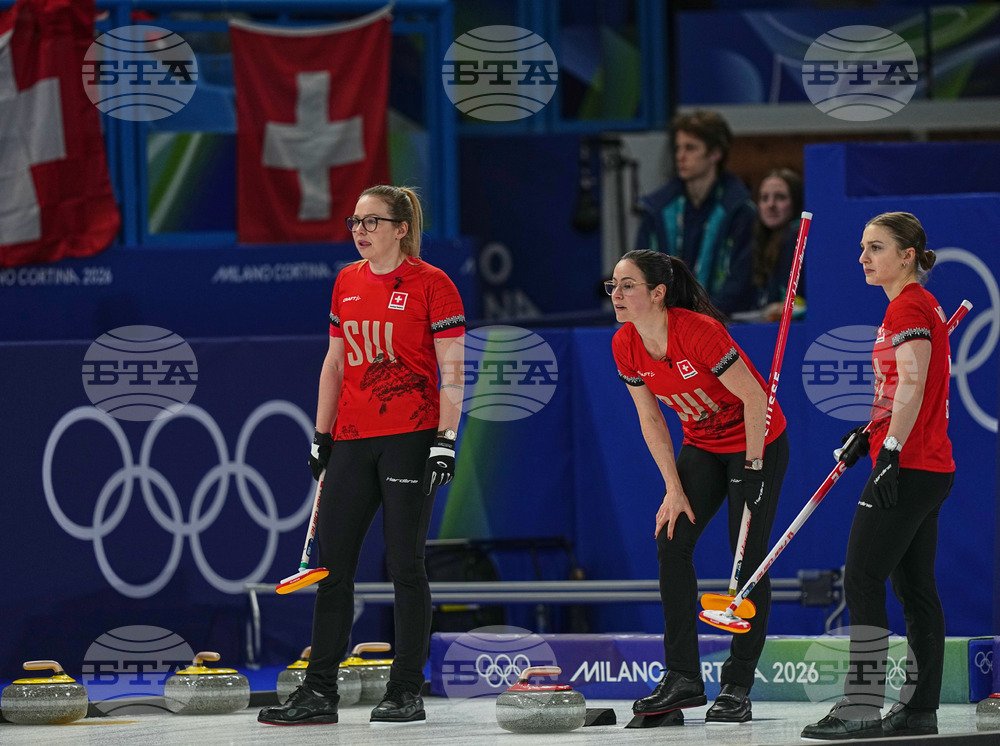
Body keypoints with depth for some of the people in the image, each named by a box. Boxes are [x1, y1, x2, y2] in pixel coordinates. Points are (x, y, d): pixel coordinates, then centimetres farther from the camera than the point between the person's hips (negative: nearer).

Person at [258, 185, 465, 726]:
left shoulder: (431, 284, -6)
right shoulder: (346, 283, 12)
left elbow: (452, 369, -8)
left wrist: (446, 439, -14)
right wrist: (322, 434, 14)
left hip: (409, 438, -6)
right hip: (352, 439, 6)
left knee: (404, 564, -2)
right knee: (332, 564, 3)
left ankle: (407, 692, 5)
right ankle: (319, 692, 7)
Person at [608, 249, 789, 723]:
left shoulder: (698, 331, -30)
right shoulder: (626, 346, -9)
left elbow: (754, 397, -23)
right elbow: (651, 420, 1)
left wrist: (753, 466, -17)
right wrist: (674, 488, -4)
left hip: (758, 441, -6)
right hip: (701, 445, 6)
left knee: (747, 557, -7)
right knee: (671, 544, -6)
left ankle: (737, 687, 0)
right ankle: (683, 679, -1)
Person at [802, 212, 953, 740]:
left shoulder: (909, 307, -13)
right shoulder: (914, 306, 18)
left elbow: (912, 384, -21)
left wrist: (890, 452, -24)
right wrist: (868, 434, 25)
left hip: (909, 467, -10)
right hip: (930, 469, 10)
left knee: (862, 580, -11)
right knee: (914, 584, 10)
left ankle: (861, 708, -14)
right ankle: (920, 708, 12)